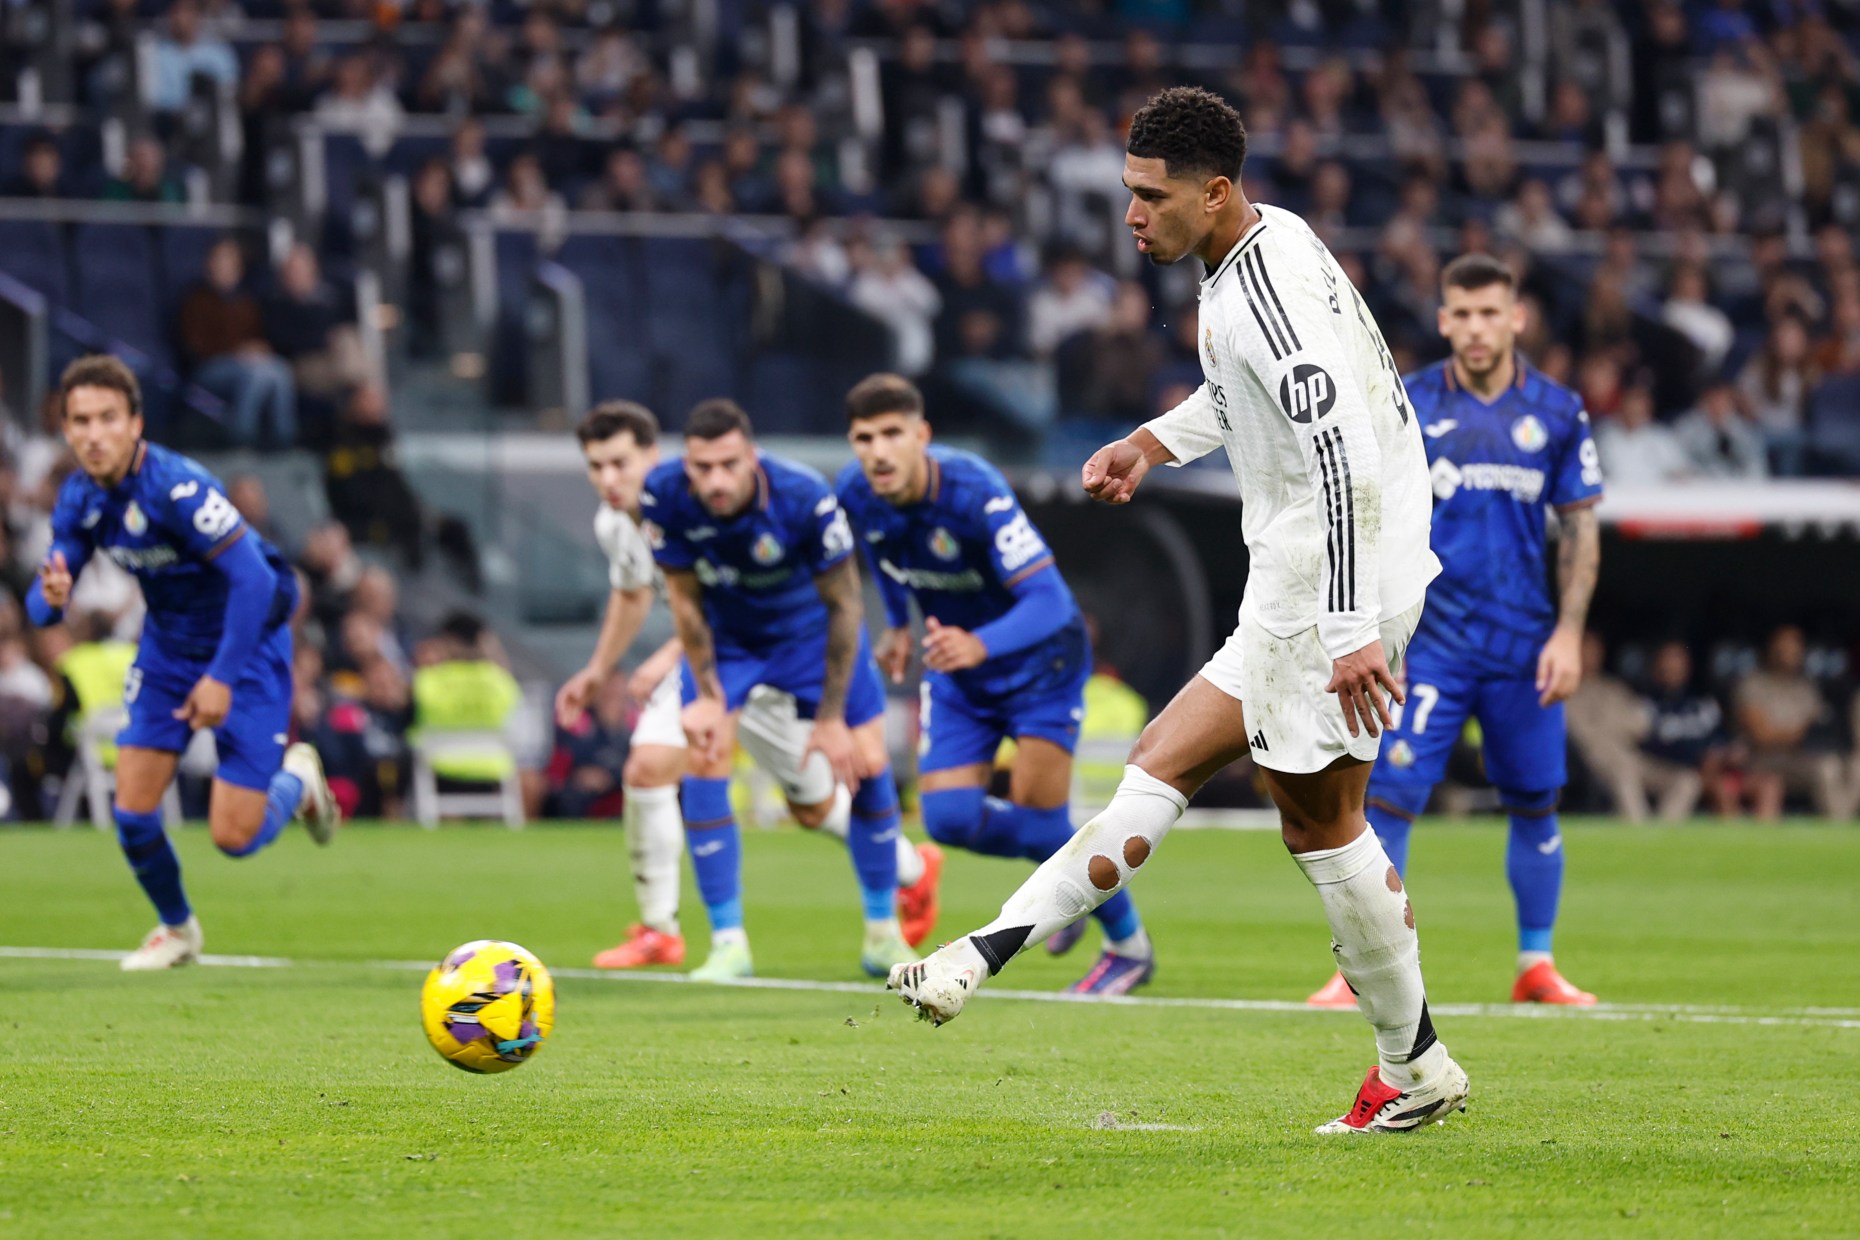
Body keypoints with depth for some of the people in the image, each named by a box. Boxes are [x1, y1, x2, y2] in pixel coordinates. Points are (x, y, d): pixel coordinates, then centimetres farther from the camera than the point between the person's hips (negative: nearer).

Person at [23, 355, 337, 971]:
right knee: (132, 810, -3)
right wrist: (51, 598, -28)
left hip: (246, 643, -6)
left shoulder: (177, 487, -30)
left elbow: (254, 580, -32)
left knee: (234, 836, -9)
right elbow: (42, 601, -3)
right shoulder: (80, 495, -9)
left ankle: (297, 780, 25)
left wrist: (223, 677, -29)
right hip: (167, 646, 6)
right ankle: (176, 928, 25)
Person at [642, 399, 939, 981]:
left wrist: (832, 716, -19)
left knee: (864, 764, -7)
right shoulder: (665, 496, -28)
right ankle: (728, 944, -7)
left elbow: (843, 605, -21)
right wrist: (708, 697, -16)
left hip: (811, 629, -1)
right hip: (726, 638, 1)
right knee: (703, 761, -17)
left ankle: (883, 930, 16)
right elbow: (685, 600, -13)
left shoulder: (806, 498, -34)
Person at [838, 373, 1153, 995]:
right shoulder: (856, 495, -15)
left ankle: (1128, 944, 13)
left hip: (1038, 657, -5)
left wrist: (979, 645, -54)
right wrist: (898, 624, 15)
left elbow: (1048, 601, -38)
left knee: (1037, 818, -11)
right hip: (957, 667, 6)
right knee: (949, 819, -7)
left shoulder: (974, 493, -33)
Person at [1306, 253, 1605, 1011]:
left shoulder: (1557, 413, 4)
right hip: (1429, 642, -2)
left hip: (1524, 648, 2)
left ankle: (1537, 965, 22)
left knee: (1535, 805, 8)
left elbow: (1580, 528, 9)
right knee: (1388, 799, -11)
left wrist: (1569, 632, 0)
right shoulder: (1406, 407, -1)